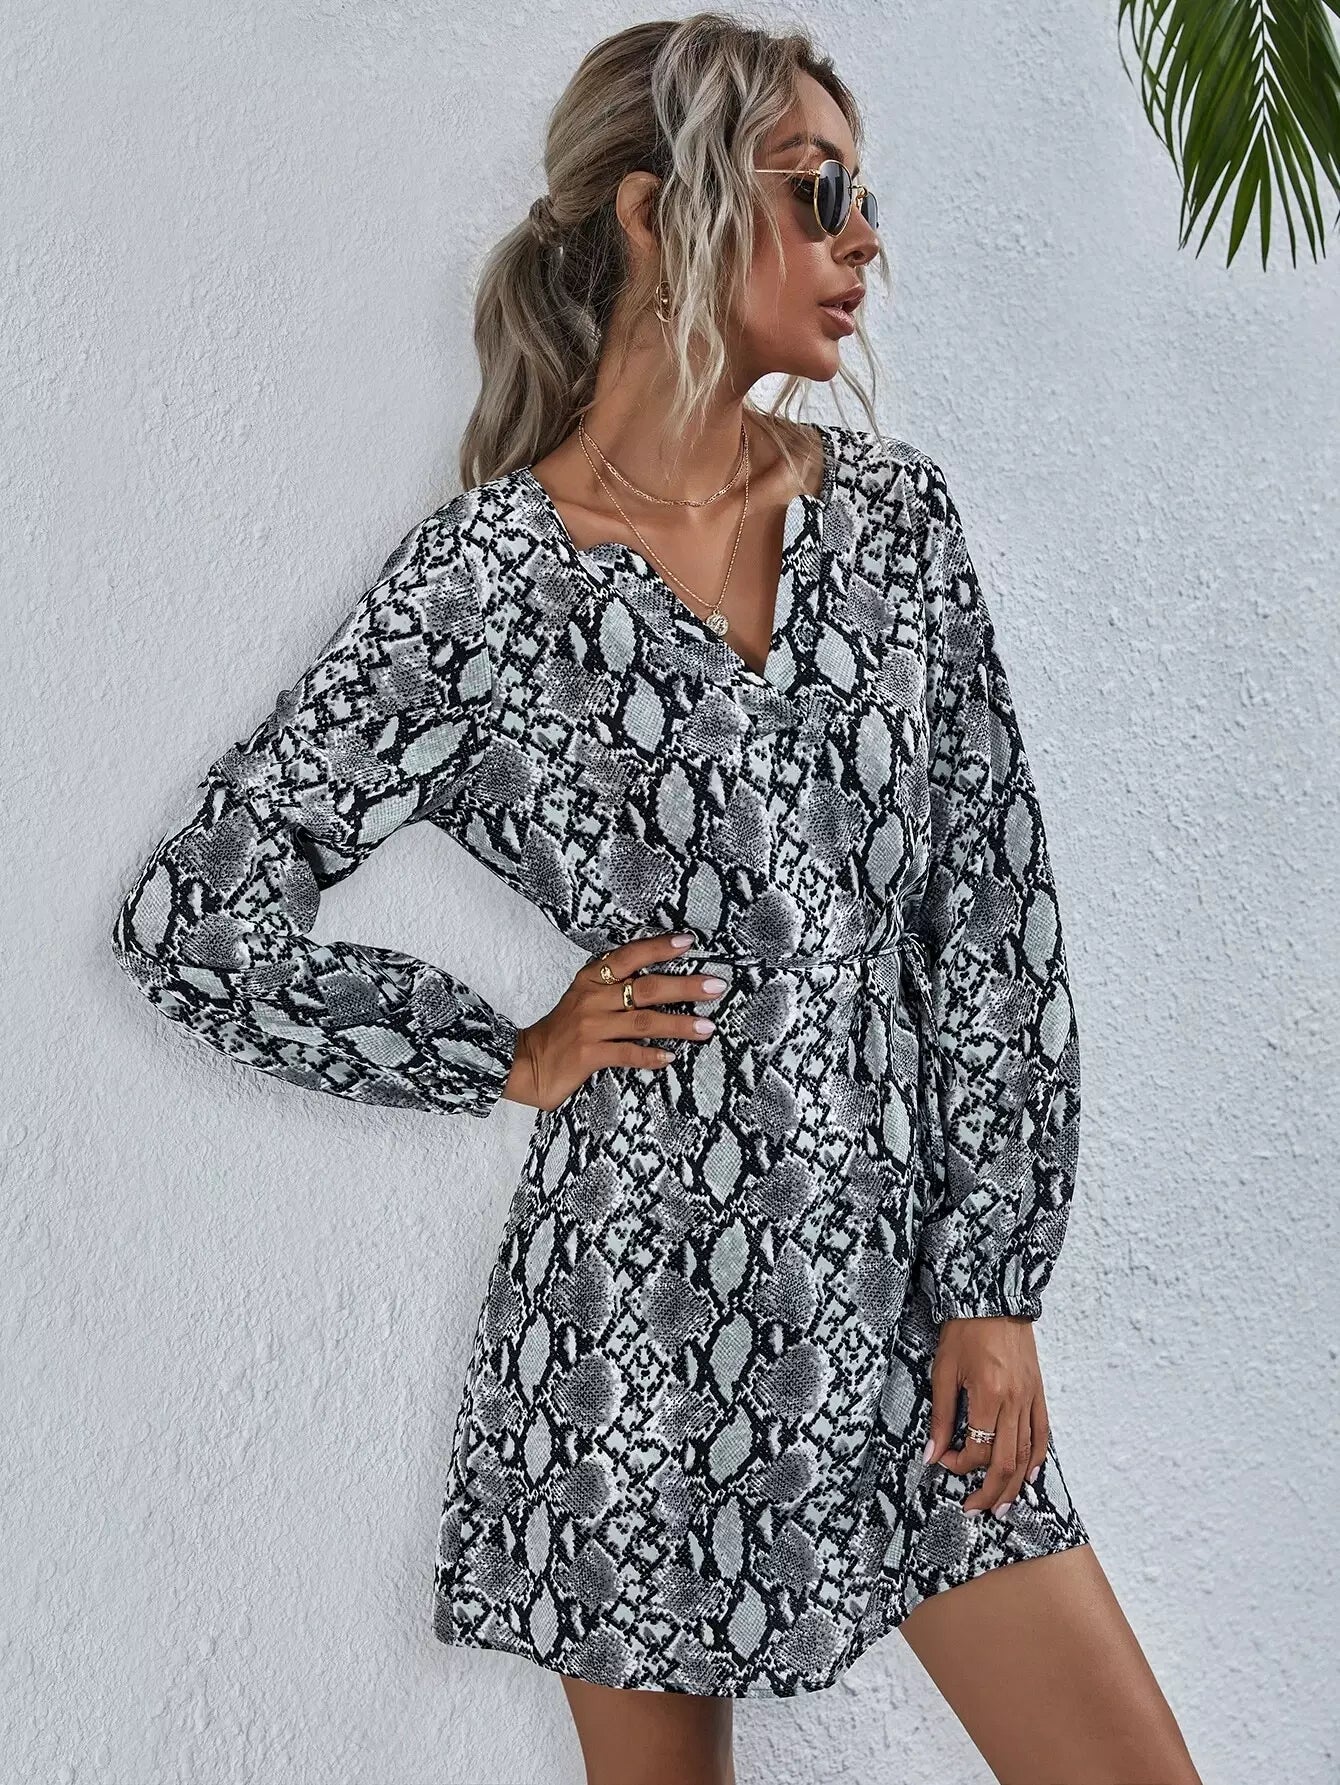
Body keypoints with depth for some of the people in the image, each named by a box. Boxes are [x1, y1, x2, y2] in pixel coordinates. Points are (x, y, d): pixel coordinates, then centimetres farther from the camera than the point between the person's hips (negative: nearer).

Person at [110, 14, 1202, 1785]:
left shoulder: (893, 511, 3)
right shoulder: (484, 578, -9)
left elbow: (997, 916, 3)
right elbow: (188, 916, -5)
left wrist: (996, 1281, -1)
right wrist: (515, 1057, -5)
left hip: (906, 1296, 4)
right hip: (648, 1321, -3)